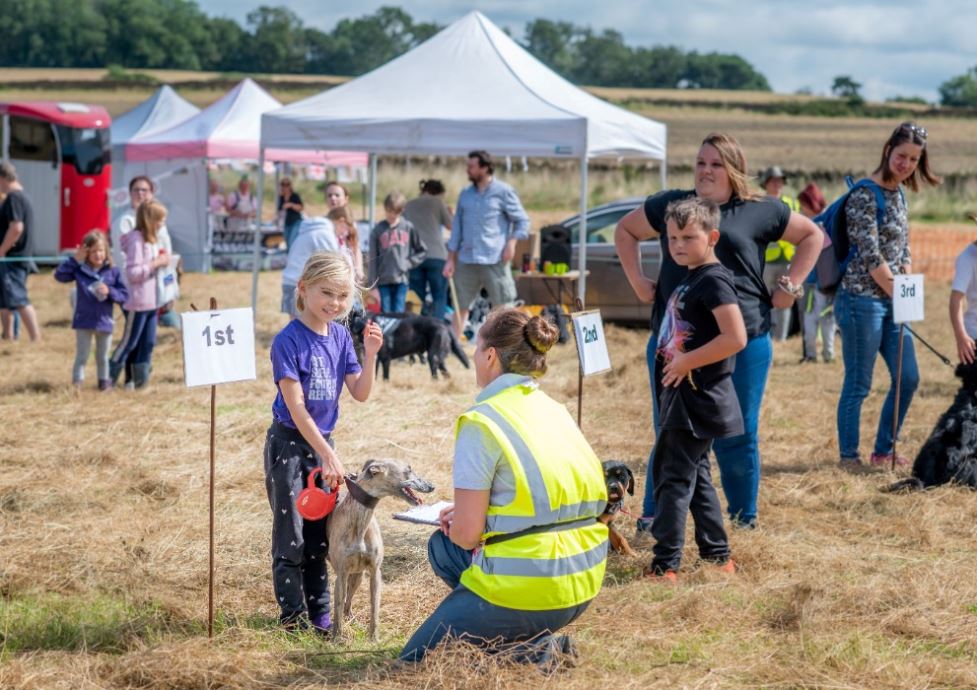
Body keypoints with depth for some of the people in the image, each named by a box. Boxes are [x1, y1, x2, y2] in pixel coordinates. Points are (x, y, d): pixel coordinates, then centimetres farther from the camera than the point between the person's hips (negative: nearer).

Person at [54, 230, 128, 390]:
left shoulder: (113, 272, -3)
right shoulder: (79, 269, -3)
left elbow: (124, 296, -2)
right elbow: (60, 276, -11)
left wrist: (109, 291, -21)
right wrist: (75, 260, -15)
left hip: (104, 321, 1)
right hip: (84, 321, -1)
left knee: (102, 357, 15)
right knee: (81, 356, 3)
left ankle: (104, 381, 27)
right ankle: (77, 382, 7)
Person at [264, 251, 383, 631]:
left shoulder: (340, 336, 2)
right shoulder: (288, 340, -18)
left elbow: (360, 394, 3)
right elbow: (296, 407, -20)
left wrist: (370, 355, -12)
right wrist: (327, 455, -20)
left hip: (322, 442, 6)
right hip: (289, 442, -6)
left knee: (319, 533, 11)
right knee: (291, 534, -1)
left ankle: (319, 611, 19)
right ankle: (293, 613, 7)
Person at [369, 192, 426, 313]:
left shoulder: (408, 228, 2)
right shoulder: (378, 230, 1)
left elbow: (422, 251, 11)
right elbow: (373, 259, 1)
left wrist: (409, 263, -3)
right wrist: (373, 284, -2)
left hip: (401, 280, 0)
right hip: (384, 280, 0)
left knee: (398, 314, -1)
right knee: (385, 314, 2)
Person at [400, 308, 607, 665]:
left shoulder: (482, 422, -13)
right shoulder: (553, 409, 10)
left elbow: (467, 534, -14)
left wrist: (457, 526, 10)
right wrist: (468, 514, 22)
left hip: (527, 588, -7)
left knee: (413, 663, 10)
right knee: (442, 548, 27)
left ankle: (532, 648, -7)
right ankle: (541, 637, 11)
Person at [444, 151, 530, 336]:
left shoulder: (503, 192, 0)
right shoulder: (465, 194, 13)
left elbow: (522, 220, 2)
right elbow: (457, 227, 16)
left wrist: (512, 242, -14)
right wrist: (451, 259, 11)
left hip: (495, 260, -4)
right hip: (467, 260, 4)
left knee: (501, 307, 0)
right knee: (460, 307, 5)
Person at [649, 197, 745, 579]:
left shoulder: (713, 281, -17)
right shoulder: (688, 280, 12)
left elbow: (735, 338, -27)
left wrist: (686, 362, -22)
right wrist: (671, 360, 11)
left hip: (698, 399, -10)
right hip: (682, 396, 10)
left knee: (674, 477, -8)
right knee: (695, 476, 17)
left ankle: (665, 564, -7)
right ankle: (717, 554, 24)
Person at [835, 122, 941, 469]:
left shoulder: (898, 194, 14)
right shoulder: (864, 196, -13)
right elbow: (870, 257, -17)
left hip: (891, 300, 9)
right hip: (862, 300, -9)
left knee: (908, 378, 11)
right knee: (858, 385, -3)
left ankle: (883, 451, 23)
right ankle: (848, 457, 7)